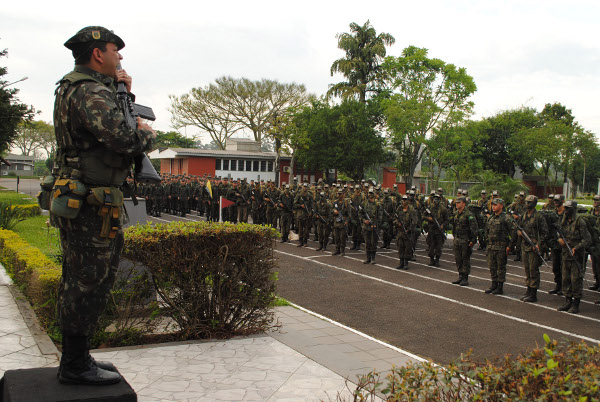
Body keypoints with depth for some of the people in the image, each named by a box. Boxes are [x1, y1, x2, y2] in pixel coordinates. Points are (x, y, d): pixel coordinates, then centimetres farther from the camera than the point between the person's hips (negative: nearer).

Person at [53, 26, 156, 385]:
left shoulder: (74, 88, 17)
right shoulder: (90, 91, -17)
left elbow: (112, 124, 26)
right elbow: (125, 139, -28)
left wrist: (123, 93, 11)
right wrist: (148, 132, -8)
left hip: (77, 203, 11)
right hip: (93, 206, -11)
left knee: (78, 284, 15)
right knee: (90, 285, -3)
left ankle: (77, 357, 26)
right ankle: (76, 366, 6)